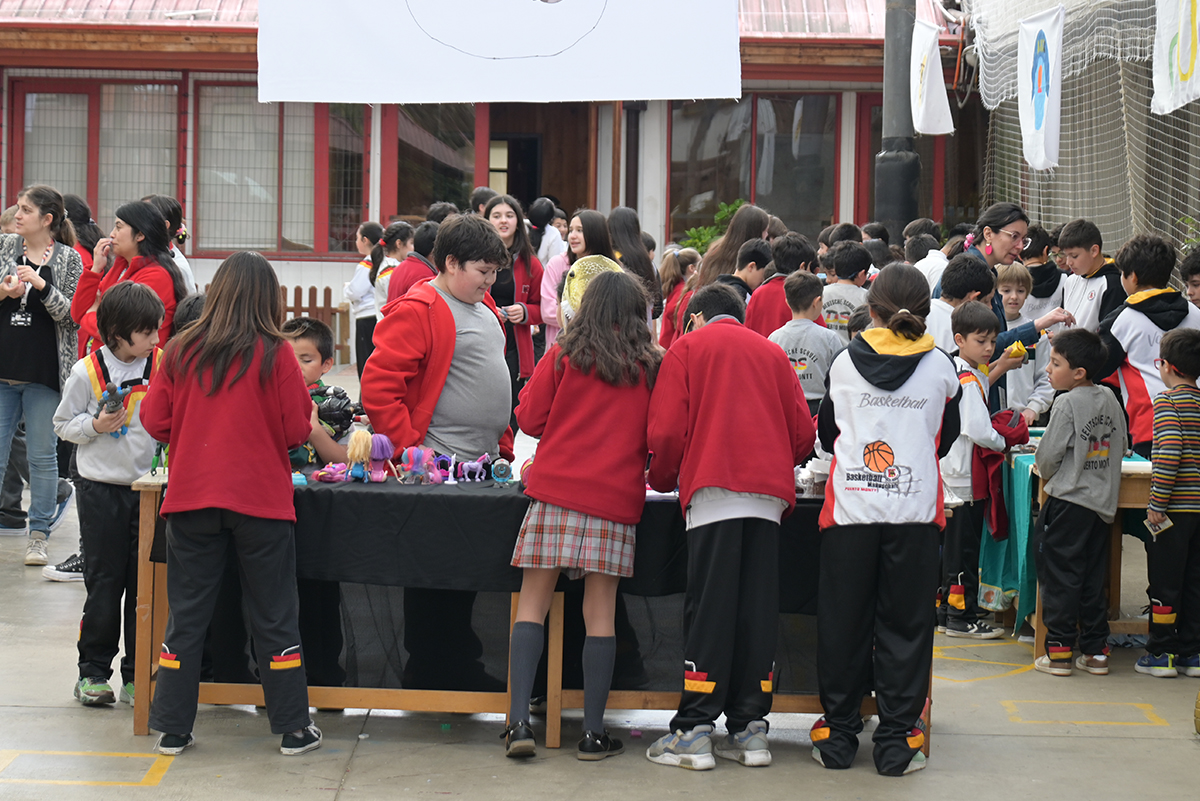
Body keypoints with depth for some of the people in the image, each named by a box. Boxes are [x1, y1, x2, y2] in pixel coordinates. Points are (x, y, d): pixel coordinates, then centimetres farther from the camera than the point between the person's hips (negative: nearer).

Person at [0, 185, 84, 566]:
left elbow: (73, 315, -5)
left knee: (42, 456, 4)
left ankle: (38, 535, 13)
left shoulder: (69, 259, 0)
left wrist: (42, 286, -17)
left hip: (44, 375, -2)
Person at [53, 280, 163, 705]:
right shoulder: (87, 371, -5)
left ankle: (139, 674, 14)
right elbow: (63, 424, 4)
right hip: (102, 489, -2)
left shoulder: (162, 366, 0)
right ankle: (93, 671, 13)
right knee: (104, 582, 2)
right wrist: (96, 426, -13)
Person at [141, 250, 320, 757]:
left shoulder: (181, 351, -1)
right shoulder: (275, 354, -8)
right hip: (260, 498, -2)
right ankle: (294, 728, 13)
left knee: (187, 614, 10)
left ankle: (173, 729, 12)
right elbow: (297, 429, -5)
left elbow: (155, 422, 3)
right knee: (274, 616, 8)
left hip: (191, 496, 2)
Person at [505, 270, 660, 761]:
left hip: (555, 489, 0)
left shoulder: (563, 356, 3)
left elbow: (530, 419, 5)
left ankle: (519, 720, -5)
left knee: (533, 605, 5)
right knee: (600, 613, 3)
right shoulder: (650, 367, 4)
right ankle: (594, 733, 4)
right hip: (617, 497, 0)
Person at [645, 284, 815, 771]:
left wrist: (663, 481, 17)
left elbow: (667, 430, 1)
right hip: (770, 493, 3)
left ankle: (695, 731, -8)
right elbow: (803, 433, 13)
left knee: (709, 607, -5)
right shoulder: (772, 352, 21)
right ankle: (749, 729, 2)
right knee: (757, 607, 4)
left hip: (713, 489, -3)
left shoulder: (687, 348, 11)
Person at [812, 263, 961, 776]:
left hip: (849, 506, 1)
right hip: (914, 510, 0)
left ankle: (838, 733, 14)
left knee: (843, 622, 8)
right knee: (904, 624, 5)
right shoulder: (940, 368, 2)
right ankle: (898, 740, 6)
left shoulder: (845, 363, 3)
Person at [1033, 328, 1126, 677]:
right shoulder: (1110, 400, 7)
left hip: (1068, 503, -7)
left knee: (1060, 575, 0)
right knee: (1093, 578, 11)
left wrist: (1045, 473, 9)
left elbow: (1049, 455, -11)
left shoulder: (1067, 403, -13)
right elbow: (1119, 447, 15)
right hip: (1103, 501, 7)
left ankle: (1059, 650, 0)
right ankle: (1095, 650, 13)